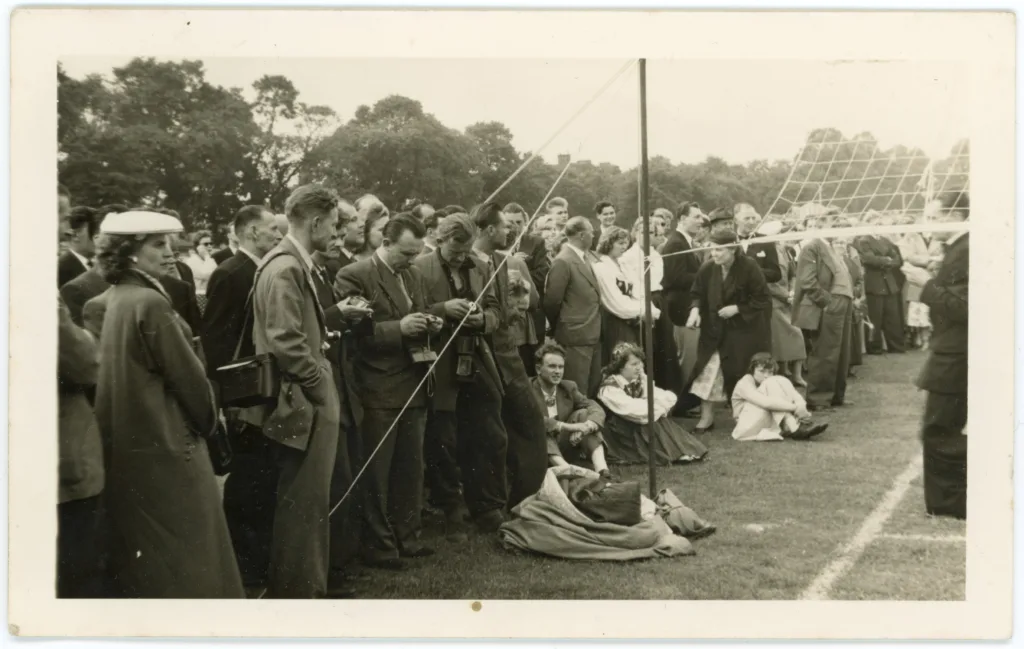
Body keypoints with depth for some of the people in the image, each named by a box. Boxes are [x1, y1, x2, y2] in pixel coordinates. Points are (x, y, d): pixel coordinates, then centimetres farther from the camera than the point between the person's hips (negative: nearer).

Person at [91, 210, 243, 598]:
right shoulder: (150, 303, -18)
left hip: (125, 446, 9)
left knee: (142, 558, 19)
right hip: (166, 448, -9)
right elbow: (188, 376, -14)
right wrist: (208, 420, 4)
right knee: (187, 561, 1)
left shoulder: (108, 302, 7)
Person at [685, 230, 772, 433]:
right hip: (715, 330, 3)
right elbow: (697, 294, 3)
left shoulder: (749, 267, -18)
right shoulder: (707, 269, -9)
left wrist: (737, 308, -19)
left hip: (745, 331, -3)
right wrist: (695, 309, -16)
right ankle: (706, 417, 5)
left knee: (741, 373, 5)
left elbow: (762, 299, -13)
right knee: (709, 370, -4)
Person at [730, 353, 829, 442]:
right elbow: (765, 402, -34)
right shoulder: (744, 384, -16)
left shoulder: (775, 382, 6)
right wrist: (794, 407, -41)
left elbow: (796, 396, -11)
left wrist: (801, 407, -35)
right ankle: (794, 429, -35)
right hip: (749, 427, -6)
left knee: (782, 382, -13)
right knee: (771, 384, -23)